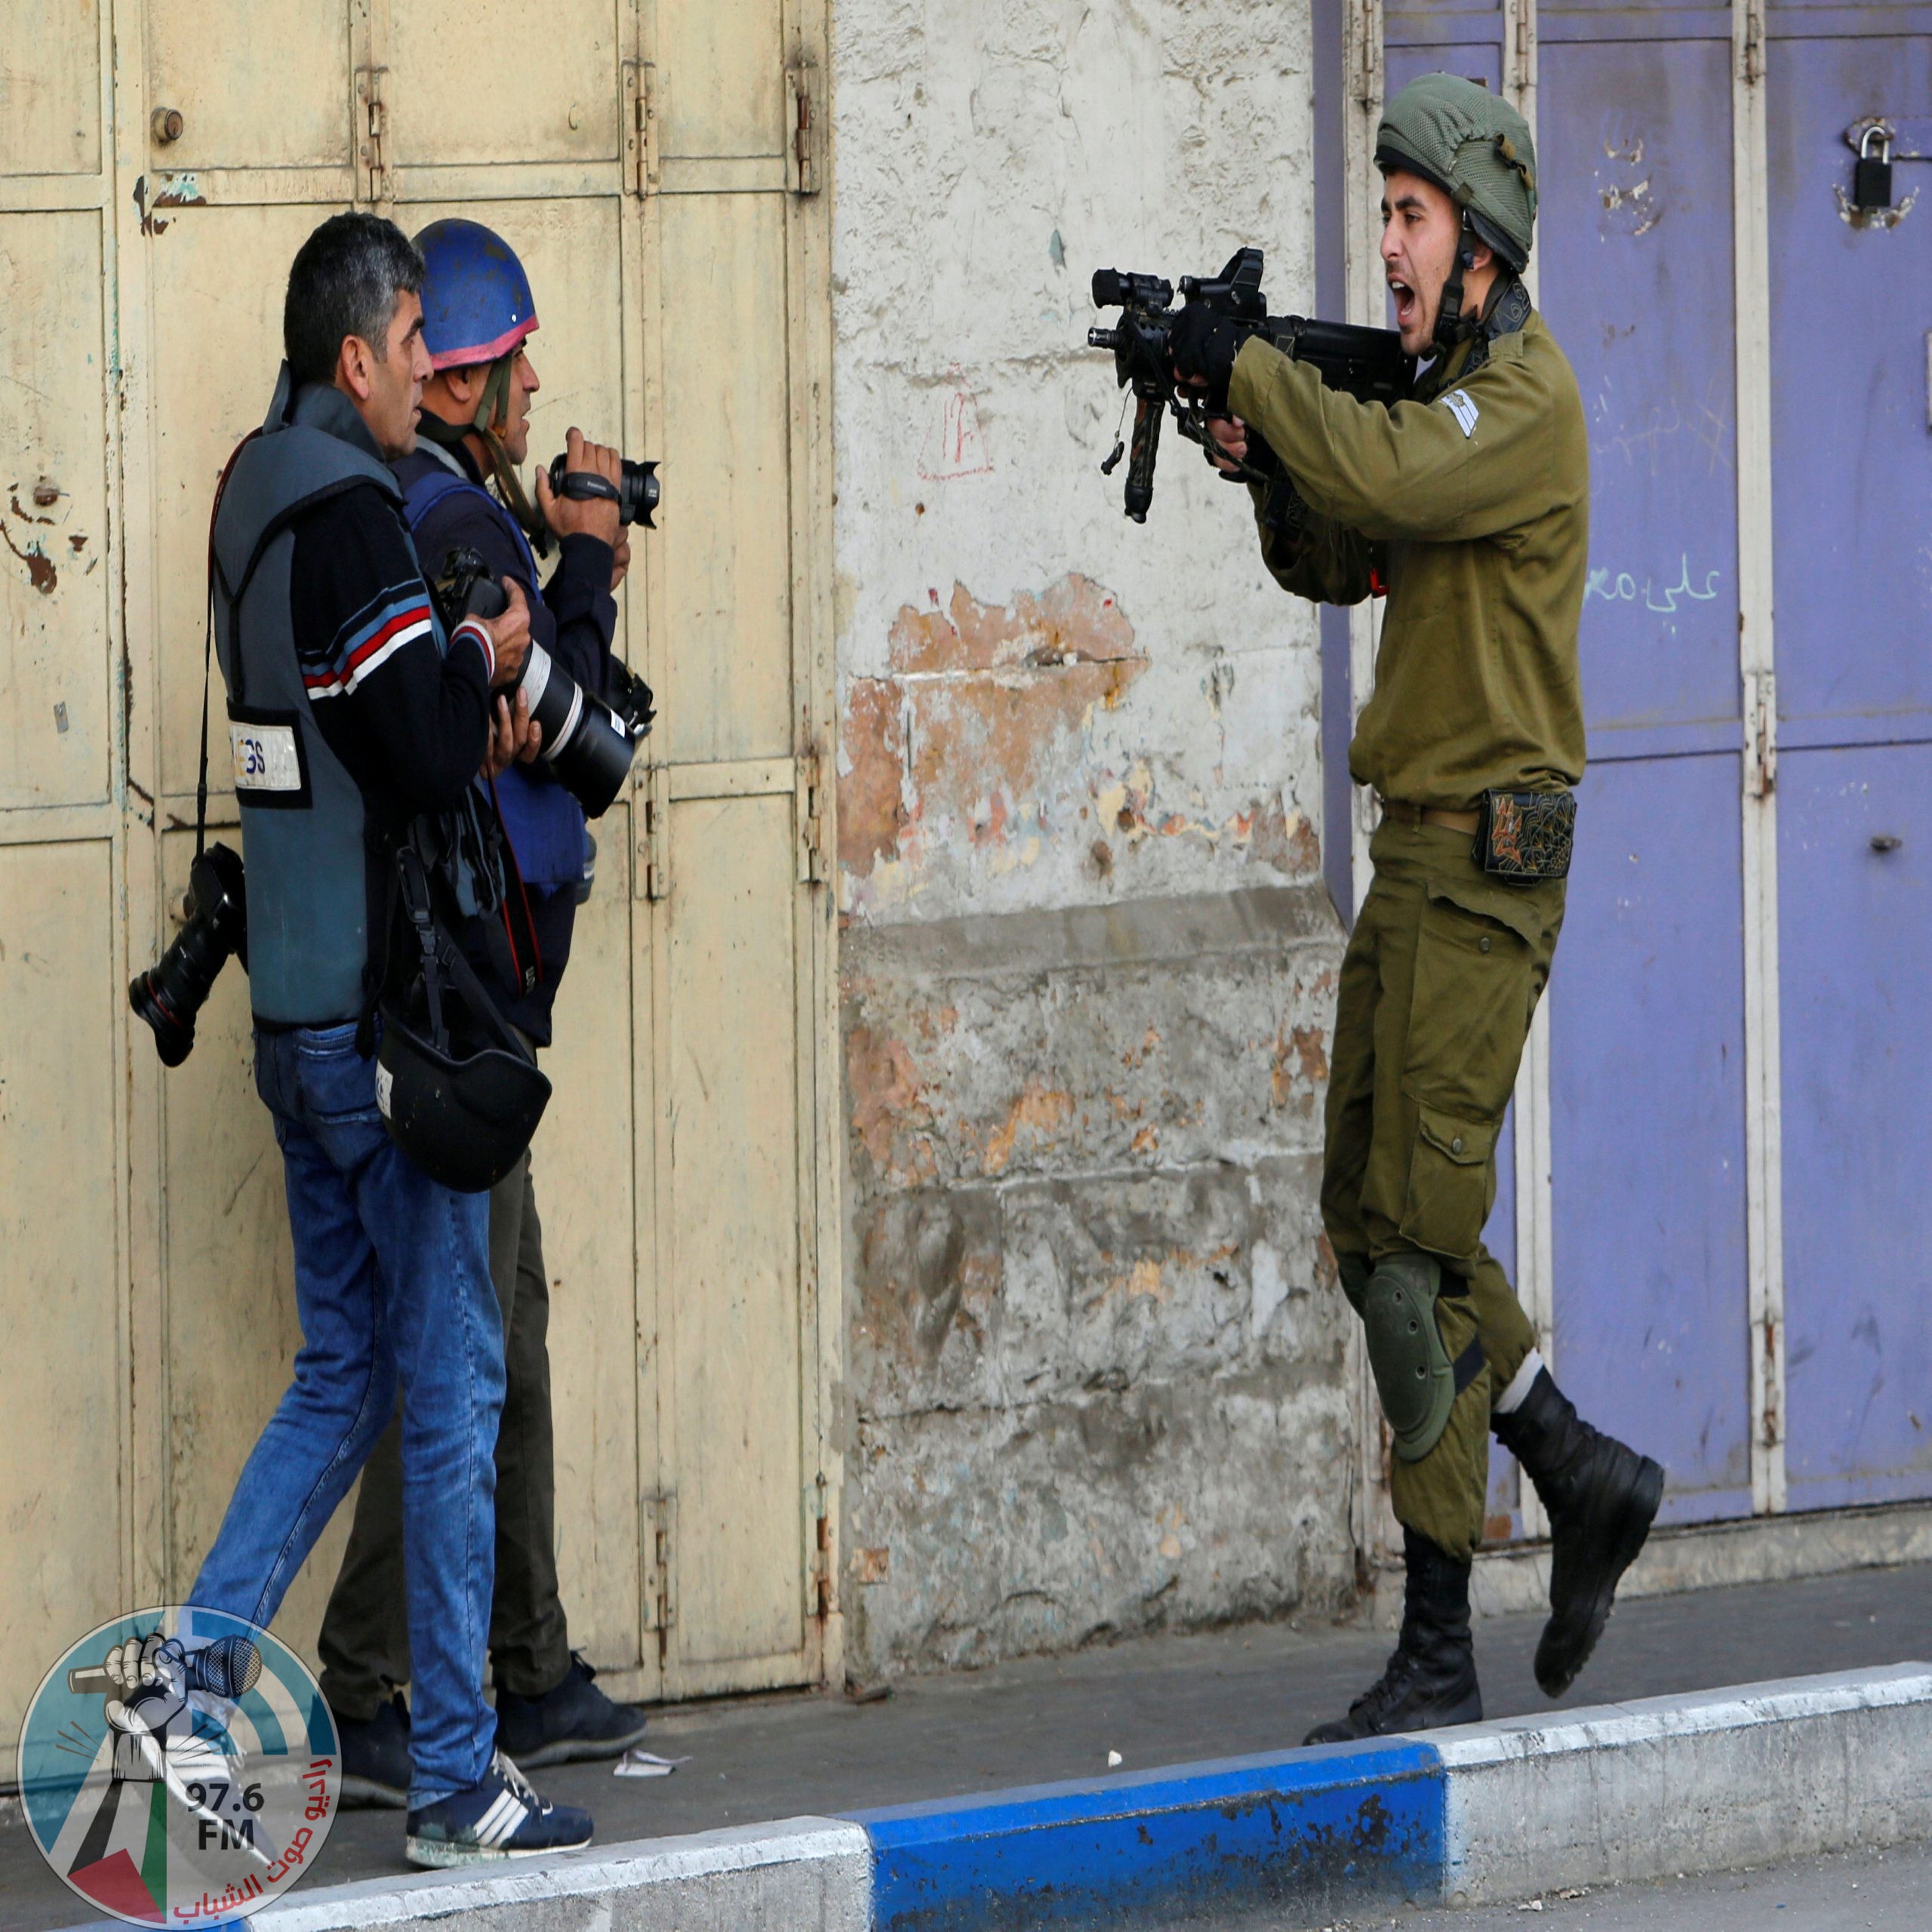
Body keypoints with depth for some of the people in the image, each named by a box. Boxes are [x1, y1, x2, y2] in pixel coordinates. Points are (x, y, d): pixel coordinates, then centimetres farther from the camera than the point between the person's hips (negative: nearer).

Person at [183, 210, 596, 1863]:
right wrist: (486, 659, -6)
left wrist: (461, 681, 2)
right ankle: (457, 1779, 3)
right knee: (450, 1384, -1)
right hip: (385, 1015, -9)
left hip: (299, 1013, 9)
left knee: (341, 1381, 16)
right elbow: (427, 762, -23)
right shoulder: (352, 514, -17)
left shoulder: (260, 490, 11)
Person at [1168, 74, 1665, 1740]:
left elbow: (1393, 485, -29)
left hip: (1486, 863, -10)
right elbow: (1333, 562, 18)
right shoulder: (1442, 389, 18)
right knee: (1369, 1217, 13)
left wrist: (1249, 369, -20)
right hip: (1417, 856, 10)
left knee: (1418, 1242, -10)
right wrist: (1266, 459, -1)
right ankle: (1587, 1480, 24)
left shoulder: (1528, 397, -12)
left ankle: (1439, 1652, -8)